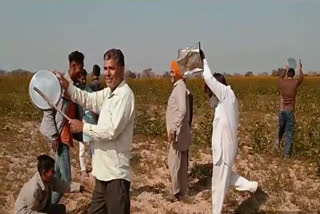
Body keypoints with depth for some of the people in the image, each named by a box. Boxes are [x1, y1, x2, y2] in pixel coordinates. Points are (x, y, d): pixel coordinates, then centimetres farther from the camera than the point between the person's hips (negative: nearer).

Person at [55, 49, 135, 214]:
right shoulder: (108, 93, 13)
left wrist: (83, 127, -14)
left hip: (116, 173, -10)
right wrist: (66, 85, 2)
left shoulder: (125, 95, -17)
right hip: (104, 170, 10)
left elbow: (112, 131, -23)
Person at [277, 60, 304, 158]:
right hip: (290, 110, -3)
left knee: (282, 127, 31)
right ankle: (286, 153, -2)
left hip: (282, 110, 3)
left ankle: (279, 139, 12)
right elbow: (301, 78, 23)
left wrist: (285, 69, 45)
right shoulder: (296, 82, -3)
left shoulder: (282, 82, 3)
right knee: (289, 133, 1)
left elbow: (281, 77, 30)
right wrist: (300, 69, 39)